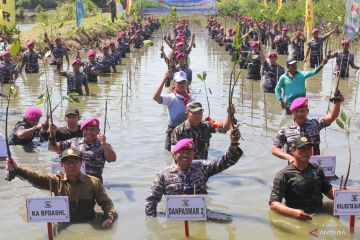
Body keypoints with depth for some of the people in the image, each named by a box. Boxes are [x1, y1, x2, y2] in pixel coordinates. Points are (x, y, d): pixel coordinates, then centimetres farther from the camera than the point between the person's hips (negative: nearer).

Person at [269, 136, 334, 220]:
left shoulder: (317, 170, 17)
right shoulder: (284, 175, -3)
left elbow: (329, 190, 24)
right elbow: (273, 204, -8)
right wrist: (293, 212, -25)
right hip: (299, 220, -6)